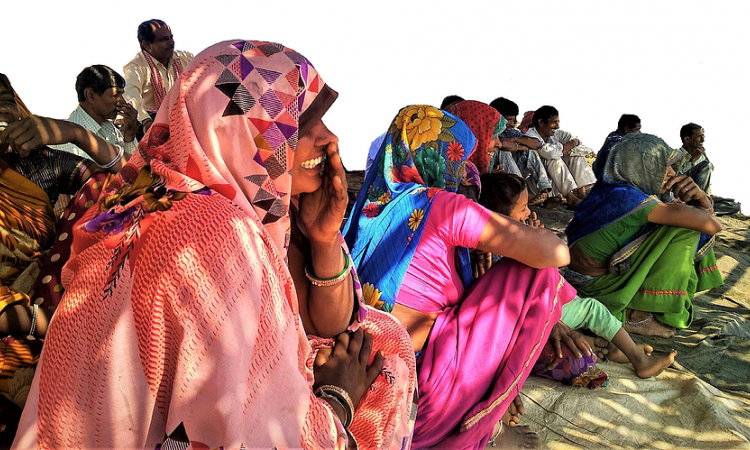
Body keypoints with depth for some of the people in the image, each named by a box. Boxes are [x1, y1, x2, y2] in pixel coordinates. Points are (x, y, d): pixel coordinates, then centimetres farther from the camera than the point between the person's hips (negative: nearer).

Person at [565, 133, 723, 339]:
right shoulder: (628, 197, -26)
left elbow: (706, 208, 9)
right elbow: (712, 225, -28)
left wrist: (698, 196, -15)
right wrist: (697, 207, -6)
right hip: (597, 286, -9)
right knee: (685, 229, -17)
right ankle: (636, 315, -11)